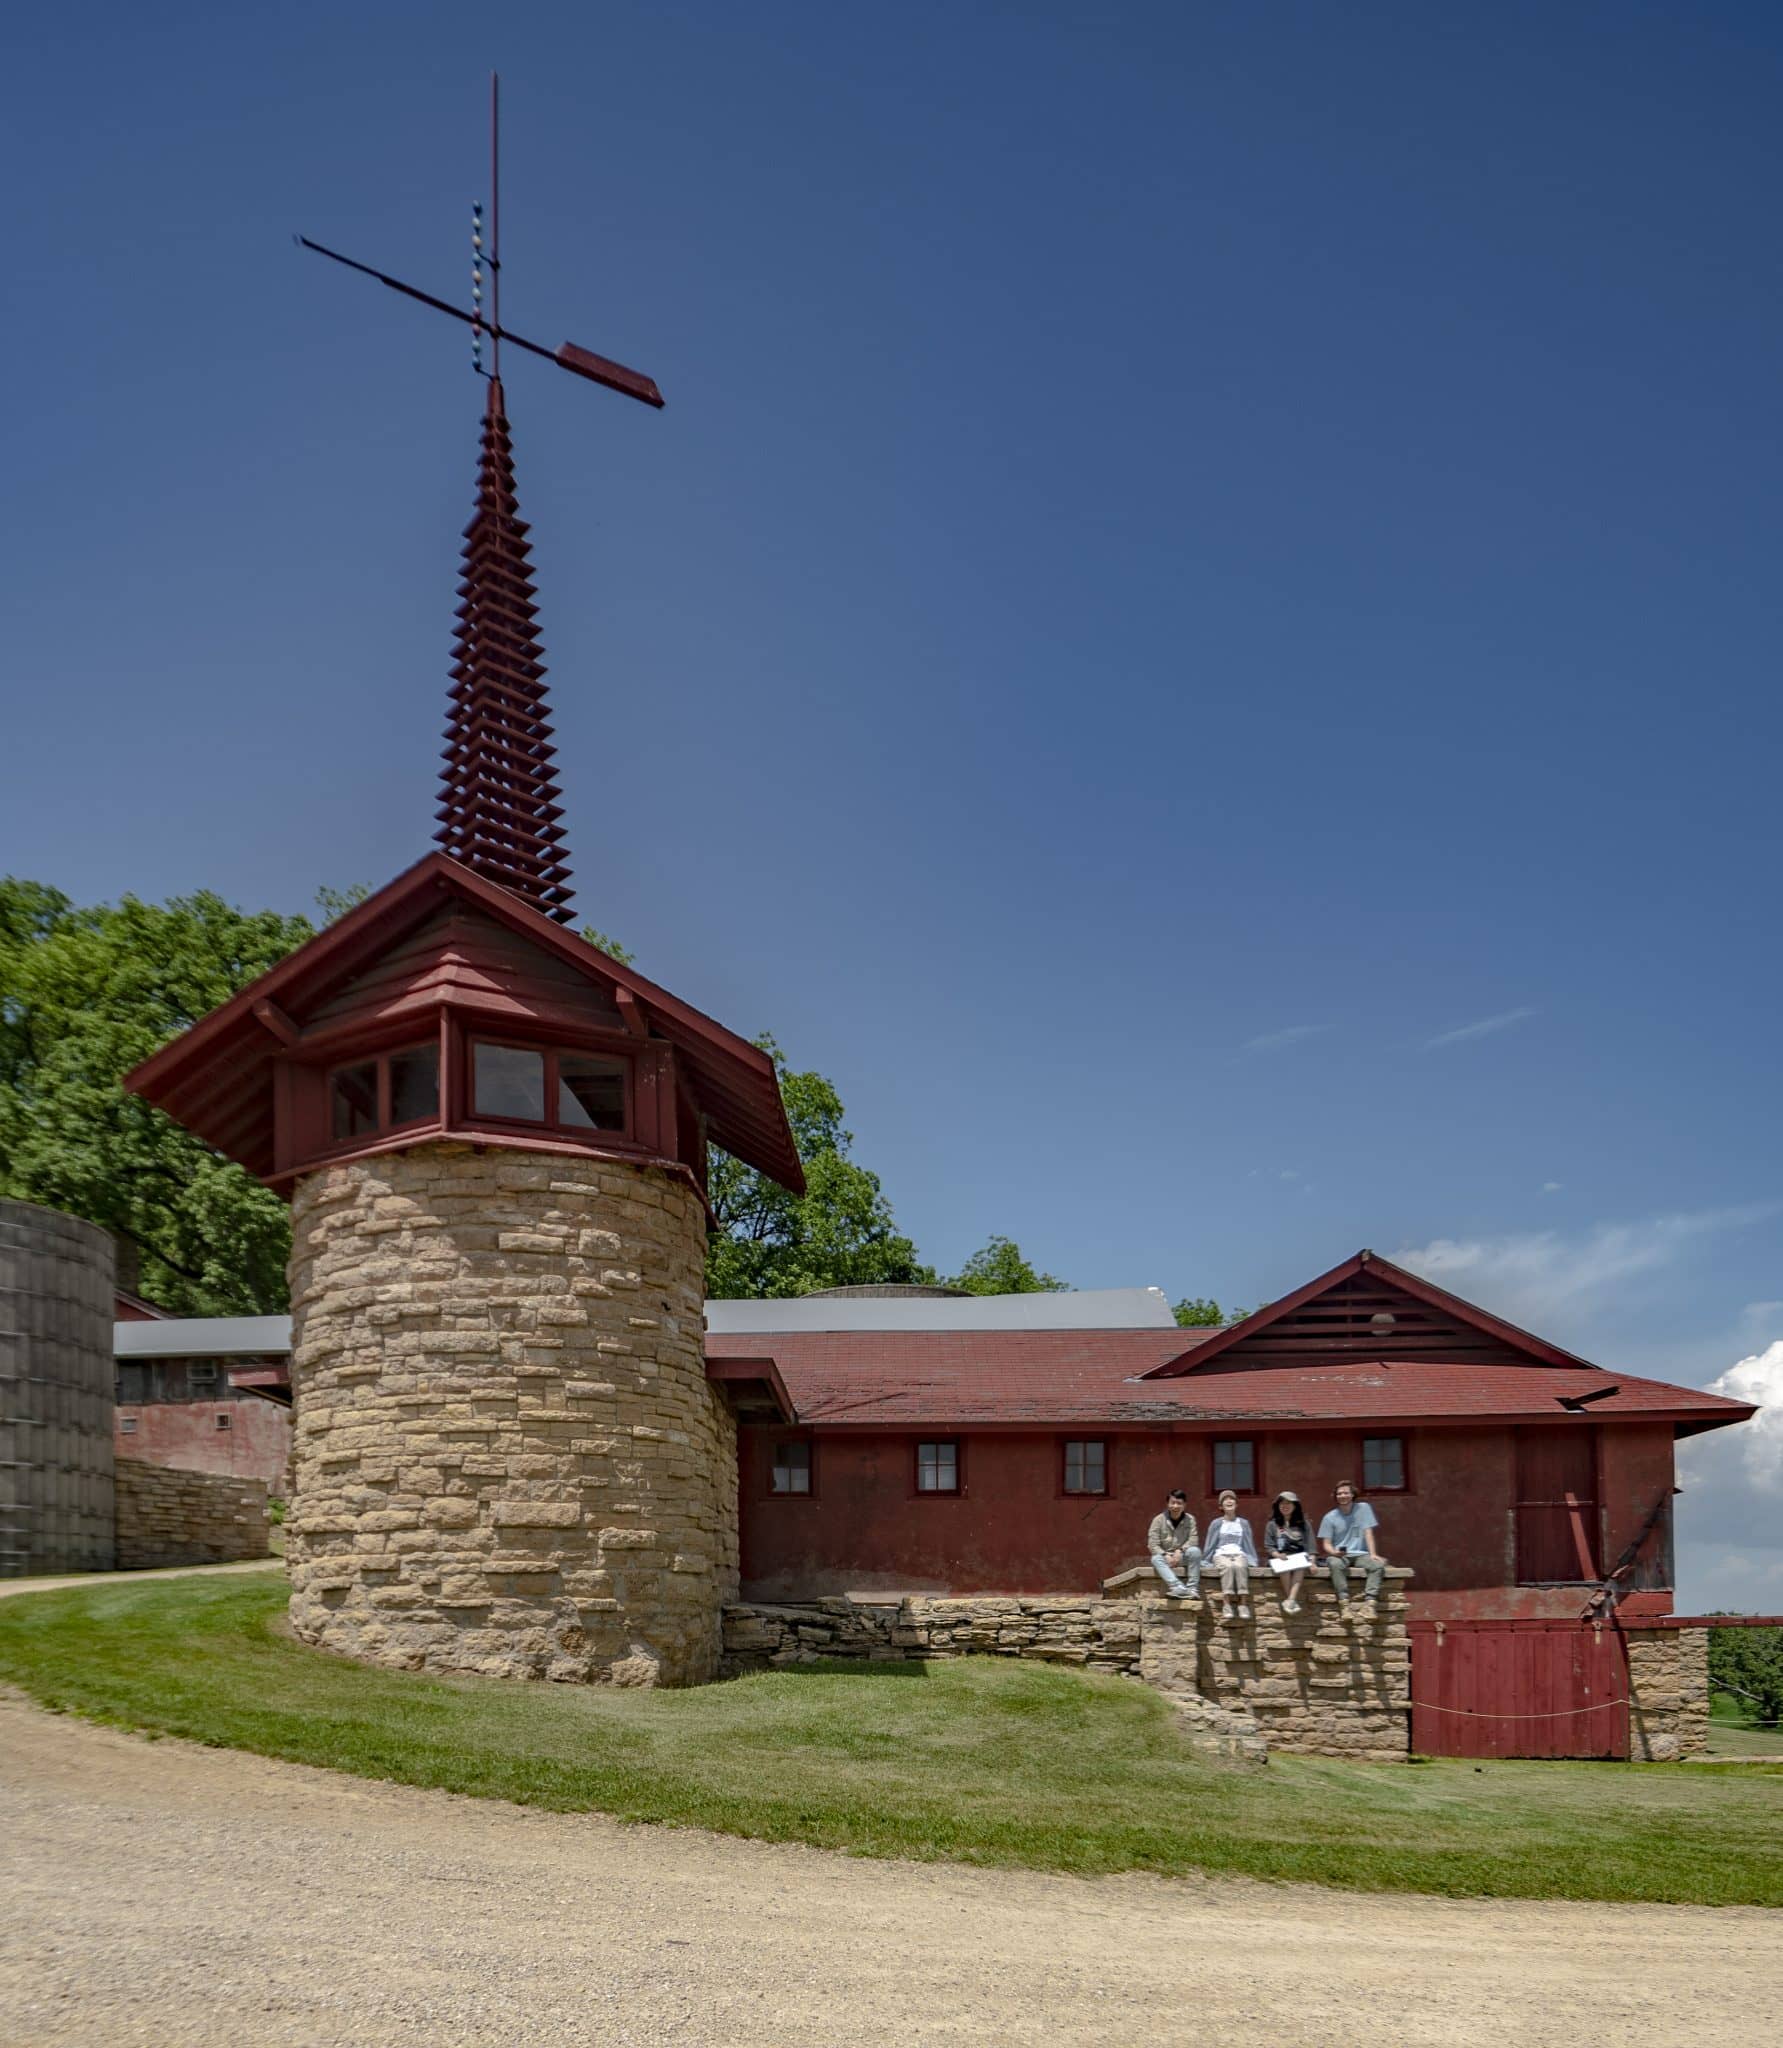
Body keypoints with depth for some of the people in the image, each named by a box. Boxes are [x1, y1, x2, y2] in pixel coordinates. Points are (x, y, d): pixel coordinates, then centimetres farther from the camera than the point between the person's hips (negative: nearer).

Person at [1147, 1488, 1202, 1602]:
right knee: (1156, 1559, -34)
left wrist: (1180, 1551, -27)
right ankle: (1178, 1587, -54)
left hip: (1182, 1557, 0)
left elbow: (1193, 1540, -10)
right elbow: (1152, 1544, -8)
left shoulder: (1190, 1520, 1)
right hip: (1165, 1556, 0)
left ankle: (1193, 1589, -33)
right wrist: (1166, 1555, -24)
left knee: (1195, 1550, -30)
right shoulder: (1159, 1520, -3)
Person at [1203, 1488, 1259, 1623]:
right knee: (1228, 1566, -37)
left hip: (1239, 1554, 1)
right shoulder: (1216, 1523, 15)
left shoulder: (1244, 1524, 20)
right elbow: (1210, 1544, 16)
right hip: (1221, 1554, -1)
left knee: (1240, 1566, -36)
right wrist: (1207, 1561, 9)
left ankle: (1243, 1605, -44)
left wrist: (1252, 1561, 11)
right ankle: (1226, 1606, -46)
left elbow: (1249, 1543, 19)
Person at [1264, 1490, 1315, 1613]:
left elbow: (1309, 1544, 7)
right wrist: (1277, 1555, -16)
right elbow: (1268, 1546, 5)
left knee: (1300, 1566, -36)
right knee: (1284, 1566, -36)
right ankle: (1293, 1601, -33)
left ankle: (1290, 1600, -48)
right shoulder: (1272, 1524, 11)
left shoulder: (1303, 1524, 13)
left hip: (1299, 1556, 0)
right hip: (1280, 1558, 0)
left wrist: (1311, 1561, -10)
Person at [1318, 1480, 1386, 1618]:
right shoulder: (1330, 1518, 3)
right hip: (1339, 1555, -1)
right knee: (1335, 1564, -37)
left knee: (1378, 1565, -30)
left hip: (1360, 1554, 1)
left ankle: (1369, 1602, -36)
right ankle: (1344, 1602, -38)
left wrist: (1373, 1554, -14)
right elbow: (1326, 1544, 1)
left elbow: (1368, 1533, -1)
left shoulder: (1363, 1508, 4)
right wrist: (1334, 1552, -22)